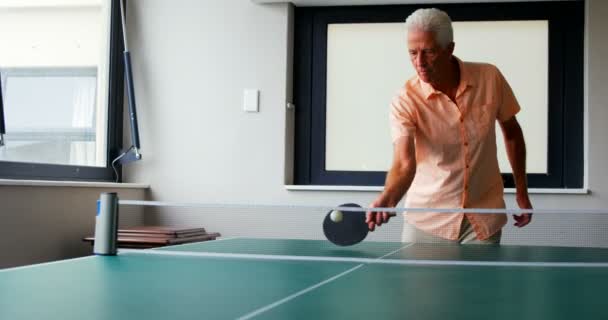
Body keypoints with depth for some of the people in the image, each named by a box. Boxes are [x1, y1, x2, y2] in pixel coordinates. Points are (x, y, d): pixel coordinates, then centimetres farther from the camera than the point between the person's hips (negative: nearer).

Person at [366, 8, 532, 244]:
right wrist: (387, 199, -49)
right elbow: (404, 164, -29)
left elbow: (511, 131, 6)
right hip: (428, 220, -1)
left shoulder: (490, 79, -11)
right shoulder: (405, 100, -19)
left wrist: (521, 192, 7)